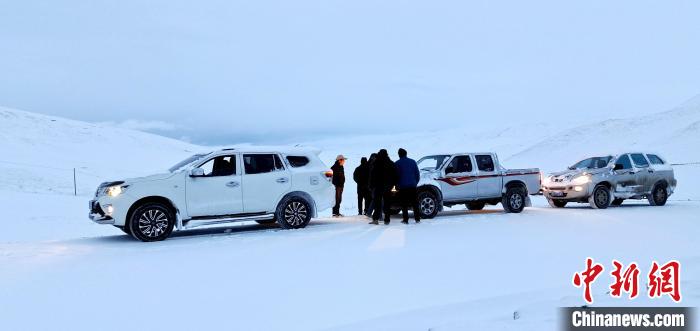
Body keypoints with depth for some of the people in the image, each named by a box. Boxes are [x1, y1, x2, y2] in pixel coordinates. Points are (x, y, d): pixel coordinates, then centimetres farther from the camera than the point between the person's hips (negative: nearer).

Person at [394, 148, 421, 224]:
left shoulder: (397, 163, -1)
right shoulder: (412, 161, 9)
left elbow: (396, 175, 0)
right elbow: (417, 173, 10)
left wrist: (397, 185, 11)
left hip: (402, 186, -3)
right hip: (413, 186, 3)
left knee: (404, 204, 1)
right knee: (415, 203, 9)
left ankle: (405, 220, -1)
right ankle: (417, 218, 10)